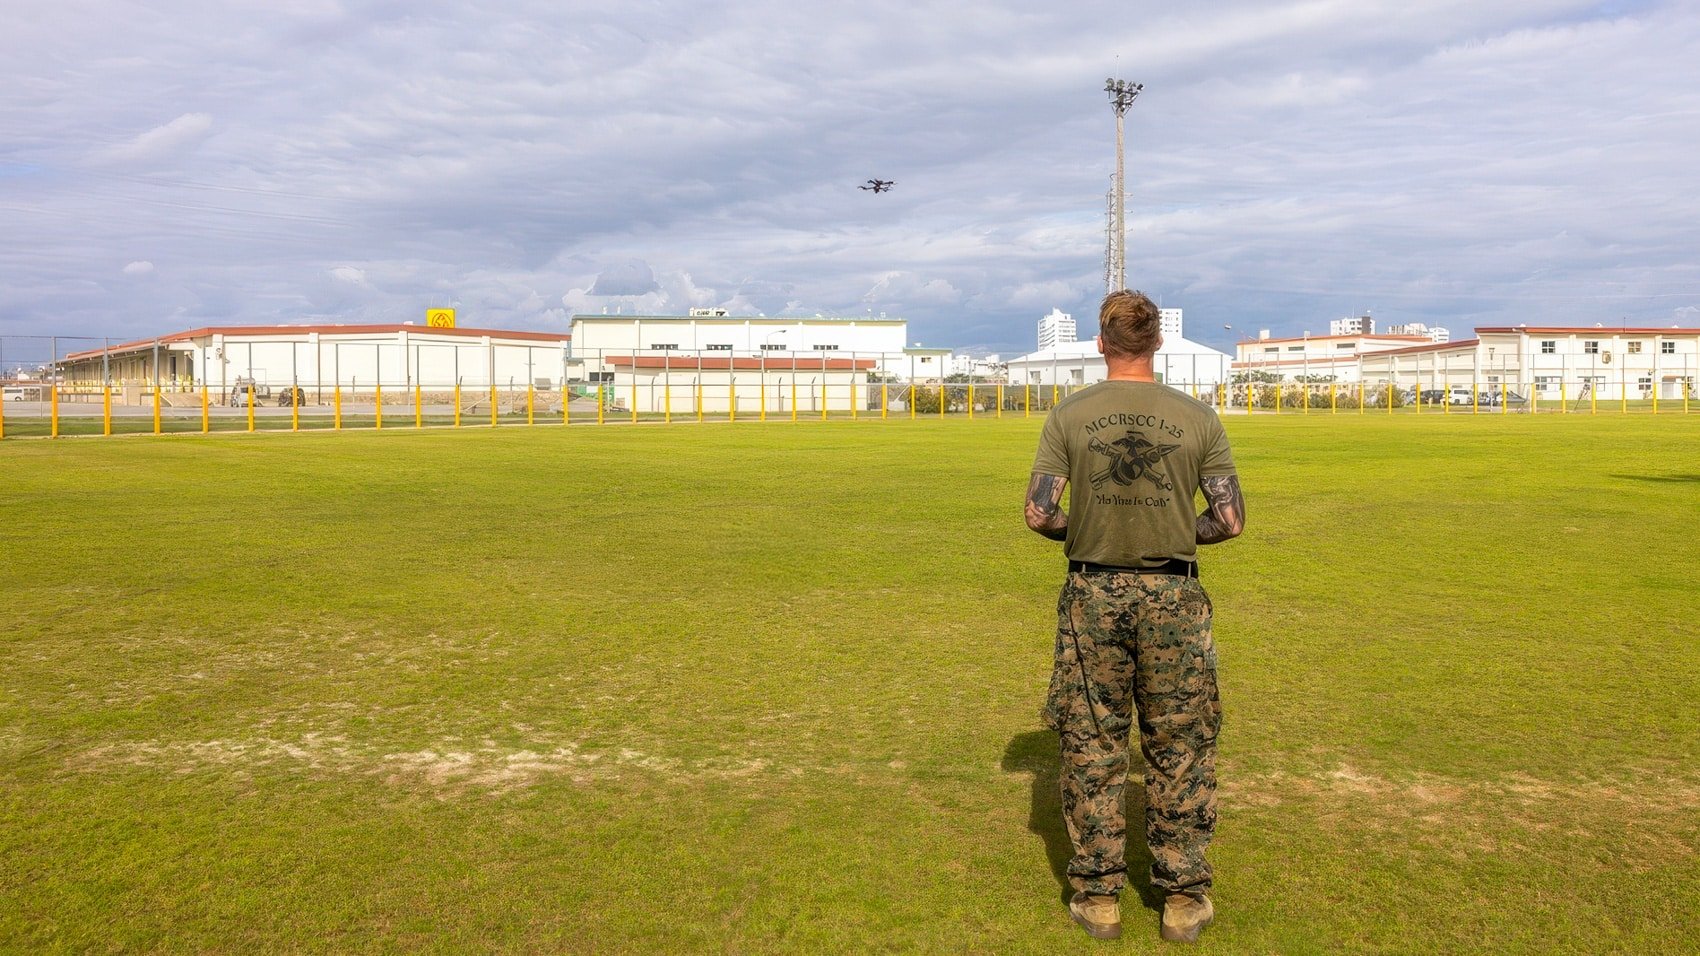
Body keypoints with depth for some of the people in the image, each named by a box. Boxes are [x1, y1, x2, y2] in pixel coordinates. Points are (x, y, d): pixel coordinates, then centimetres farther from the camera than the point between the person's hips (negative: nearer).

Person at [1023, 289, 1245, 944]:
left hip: (1093, 596, 0)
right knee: (1180, 752, 12)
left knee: (1091, 750, 10)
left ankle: (1097, 897, 19)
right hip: (1173, 597, 0)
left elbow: (1038, 514, -6)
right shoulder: (1198, 417, -1)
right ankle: (1184, 899, 21)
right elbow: (1230, 520, -1)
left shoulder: (1069, 415, -3)